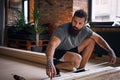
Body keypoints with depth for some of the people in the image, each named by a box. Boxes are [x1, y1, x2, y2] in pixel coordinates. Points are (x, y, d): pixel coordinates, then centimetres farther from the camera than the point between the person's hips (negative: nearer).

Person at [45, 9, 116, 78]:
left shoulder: (85, 30, -13)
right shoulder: (62, 29, -31)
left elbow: (98, 38, 1)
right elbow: (52, 45, -46)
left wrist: (111, 52, -10)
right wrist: (49, 63, -65)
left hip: (70, 51, 7)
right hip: (57, 53, -7)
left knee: (91, 41, -5)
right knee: (77, 59, -34)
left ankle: (81, 68, 1)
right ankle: (56, 66, -10)